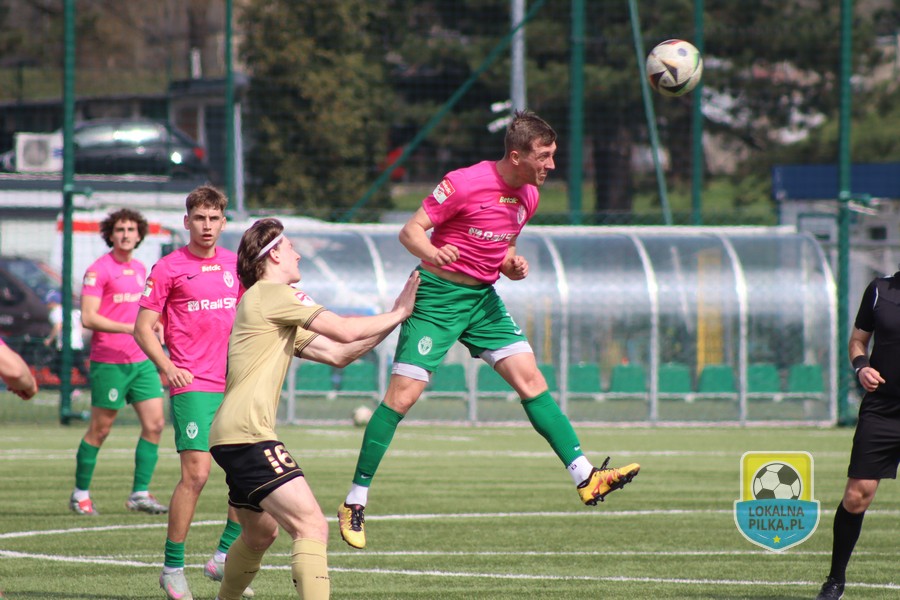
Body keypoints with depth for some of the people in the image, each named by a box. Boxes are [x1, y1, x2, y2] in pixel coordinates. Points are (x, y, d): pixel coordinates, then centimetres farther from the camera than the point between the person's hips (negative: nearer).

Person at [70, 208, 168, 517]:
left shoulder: (140, 268, 14)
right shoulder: (99, 270, -9)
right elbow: (88, 318, -15)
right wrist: (129, 328, -21)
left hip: (141, 360, 7)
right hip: (109, 362, -7)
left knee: (155, 424, -1)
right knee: (99, 430, 0)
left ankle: (140, 493, 5)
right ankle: (80, 494, 13)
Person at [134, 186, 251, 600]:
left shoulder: (234, 264, 13)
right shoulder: (169, 268, -2)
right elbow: (143, 328, -2)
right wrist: (167, 366, -17)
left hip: (234, 383, 6)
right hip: (192, 384, -6)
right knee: (196, 473, -13)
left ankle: (224, 556, 13)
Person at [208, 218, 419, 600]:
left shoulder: (267, 300, 25)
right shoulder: (272, 294, -6)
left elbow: (338, 353, 21)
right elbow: (346, 331, -10)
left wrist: (395, 318, 17)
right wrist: (398, 313, 5)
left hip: (233, 438, 11)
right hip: (247, 434, -11)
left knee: (261, 533, 29)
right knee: (312, 527, -20)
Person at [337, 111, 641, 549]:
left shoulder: (528, 195, 5)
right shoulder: (464, 184, -18)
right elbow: (410, 231, -15)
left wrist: (512, 265, -3)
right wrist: (430, 251, -37)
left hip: (483, 299, 7)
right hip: (437, 295, -7)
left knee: (531, 379, -4)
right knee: (401, 397, -9)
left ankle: (585, 478, -5)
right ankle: (354, 504, -2)